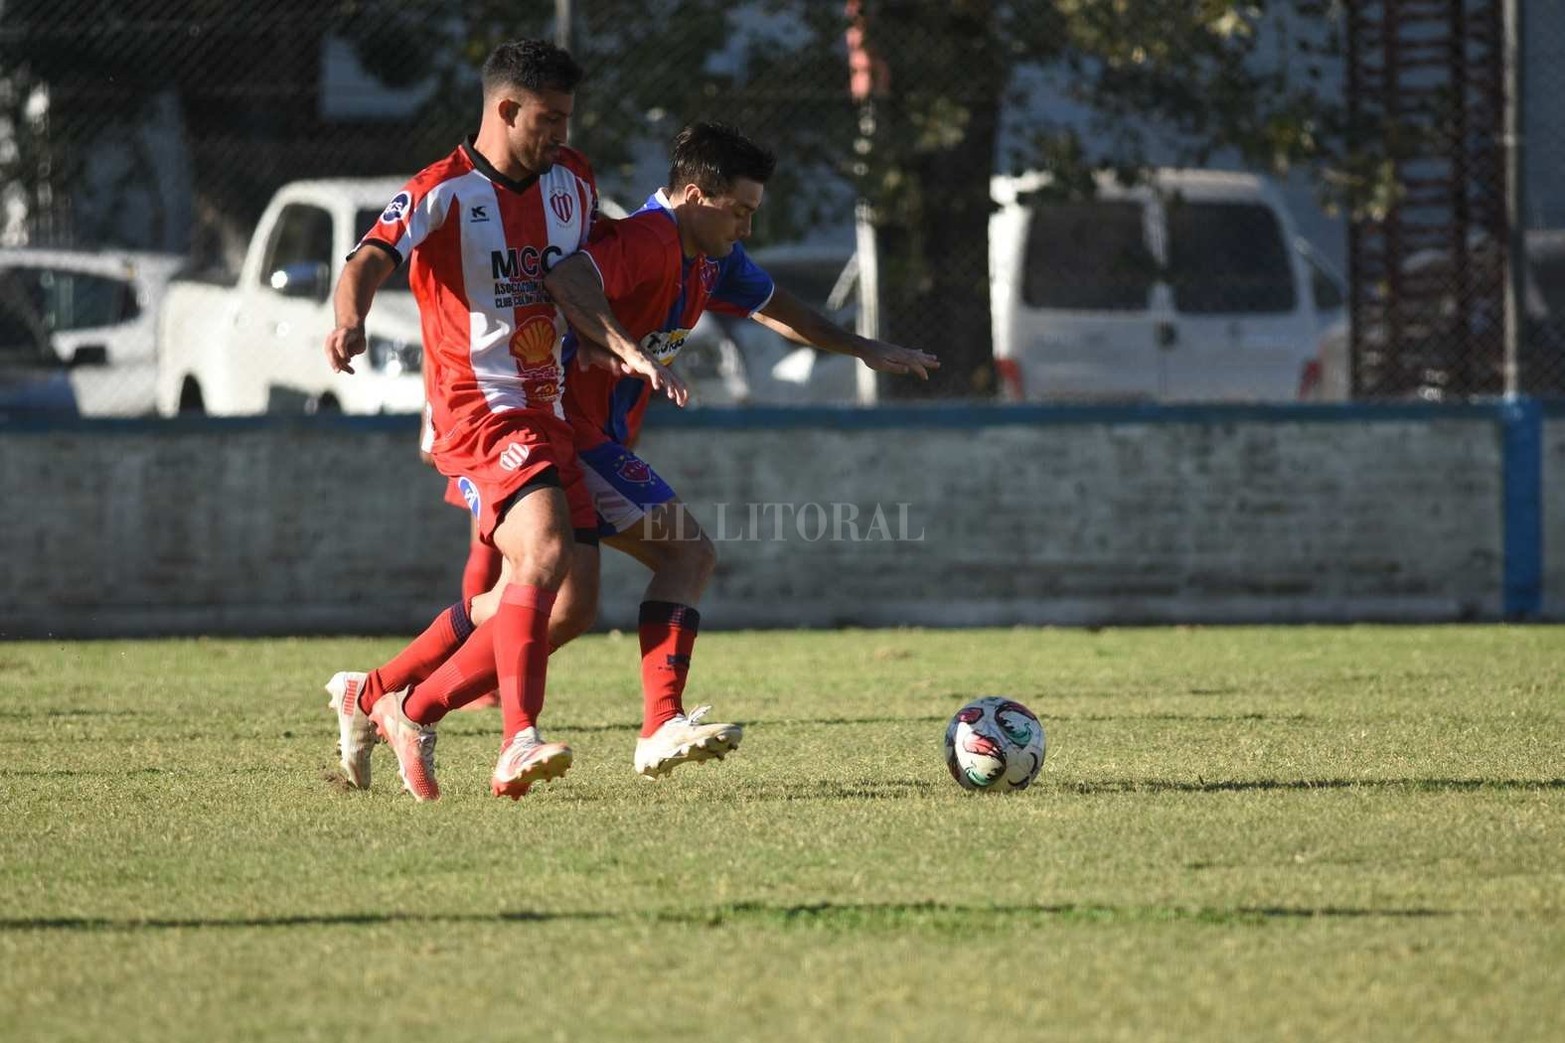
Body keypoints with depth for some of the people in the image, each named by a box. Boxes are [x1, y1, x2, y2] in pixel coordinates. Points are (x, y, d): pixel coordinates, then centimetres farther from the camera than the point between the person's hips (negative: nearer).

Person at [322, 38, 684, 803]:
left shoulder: (572, 181, 13)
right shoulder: (443, 193, -9)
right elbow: (371, 259, -24)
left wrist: (626, 350, 9)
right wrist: (350, 318, -45)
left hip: (546, 416, 8)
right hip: (481, 415, -8)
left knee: (520, 603, 7)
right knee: (545, 555, -28)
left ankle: (378, 701, 21)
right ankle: (519, 742, -33)